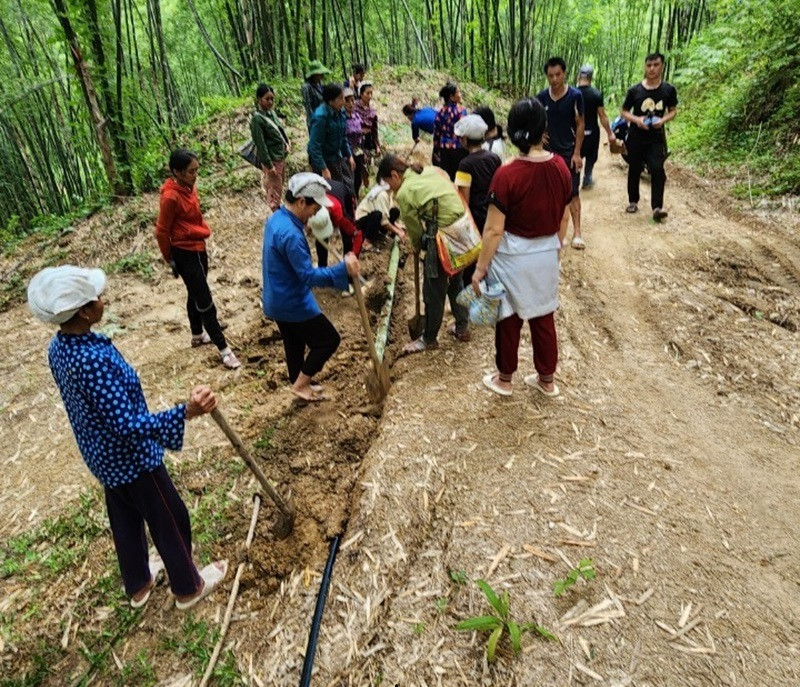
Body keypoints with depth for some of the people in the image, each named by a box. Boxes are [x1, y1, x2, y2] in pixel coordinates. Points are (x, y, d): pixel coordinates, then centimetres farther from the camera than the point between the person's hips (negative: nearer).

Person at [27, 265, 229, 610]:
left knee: (125, 519, 27)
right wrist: (186, 412, -49)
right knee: (170, 520, 13)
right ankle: (188, 586, 34)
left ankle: (138, 584, 48)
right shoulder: (92, 360, -36)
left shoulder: (59, 347, -6)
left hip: (102, 455, 9)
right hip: (131, 458, -9)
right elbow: (128, 425, -38)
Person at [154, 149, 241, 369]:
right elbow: (162, 231, -15)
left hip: (198, 249, 9)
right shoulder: (171, 197, -22)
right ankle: (223, 349, 4)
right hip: (185, 254, -9)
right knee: (205, 303, -3)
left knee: (195, 296, 23)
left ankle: (198, 336, 40)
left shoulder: (189, 187, 2)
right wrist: (170, 259, -5)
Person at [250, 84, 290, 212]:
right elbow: (261, 145, -20)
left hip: (281, 157, 8)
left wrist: (286, 144, 10)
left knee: (279, 188, 20)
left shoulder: (271, 112, 5)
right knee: (274, 190, 3)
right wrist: (269, 165, -21)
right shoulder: (257, 119, -19)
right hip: (272, 160, -8)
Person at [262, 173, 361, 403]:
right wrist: (343, 269, -35)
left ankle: (300, 385, 40)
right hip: (293, 303, -10)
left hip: (277, 300, 10)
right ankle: (300, 384, 15)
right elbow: (309, 276, -30)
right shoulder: (290, 234, -29)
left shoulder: (276, 219, 3)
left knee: (294, 345, 23)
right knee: (329, 339, 5)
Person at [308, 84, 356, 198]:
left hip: (338, 157, 7)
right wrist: (324, 170, -25)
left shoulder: (340, 111, -1)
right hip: (324, 159, -7)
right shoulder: (321, 116, -23)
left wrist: (349, 155, 10)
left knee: (348, 188, 8)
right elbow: (314, 146, -23)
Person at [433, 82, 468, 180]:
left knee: (446, 175, 10)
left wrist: (436, 152, 16)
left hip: (444, 149, 5)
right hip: (458, 149, -5)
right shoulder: (460, 110, -10)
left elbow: (436, 134, 8)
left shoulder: (440, 113, 5)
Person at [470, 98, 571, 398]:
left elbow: (494, 230, -19)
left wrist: (480, 268, -10)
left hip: (513, 257, -4)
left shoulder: (507, 174, -21)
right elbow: (563, 216, 7)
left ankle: (504, 379, 30)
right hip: (547, 255, 5)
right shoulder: (561, 167, -5)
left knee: (509, 319, 12)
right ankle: (546, 379, 32)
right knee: (544, 317, 17)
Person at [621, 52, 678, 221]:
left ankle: (657, 207, -12)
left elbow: (673, 110, 9)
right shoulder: (634, 90, -3)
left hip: (656, 138, 0)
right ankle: (633, 202, 26)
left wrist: (664, 120, -13)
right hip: (636, 138, 1)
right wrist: (636, 119, -15)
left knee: (657, 170, -13)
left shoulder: (669, 90, -1)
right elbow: (624, 112, 5)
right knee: (634, 170, 9)